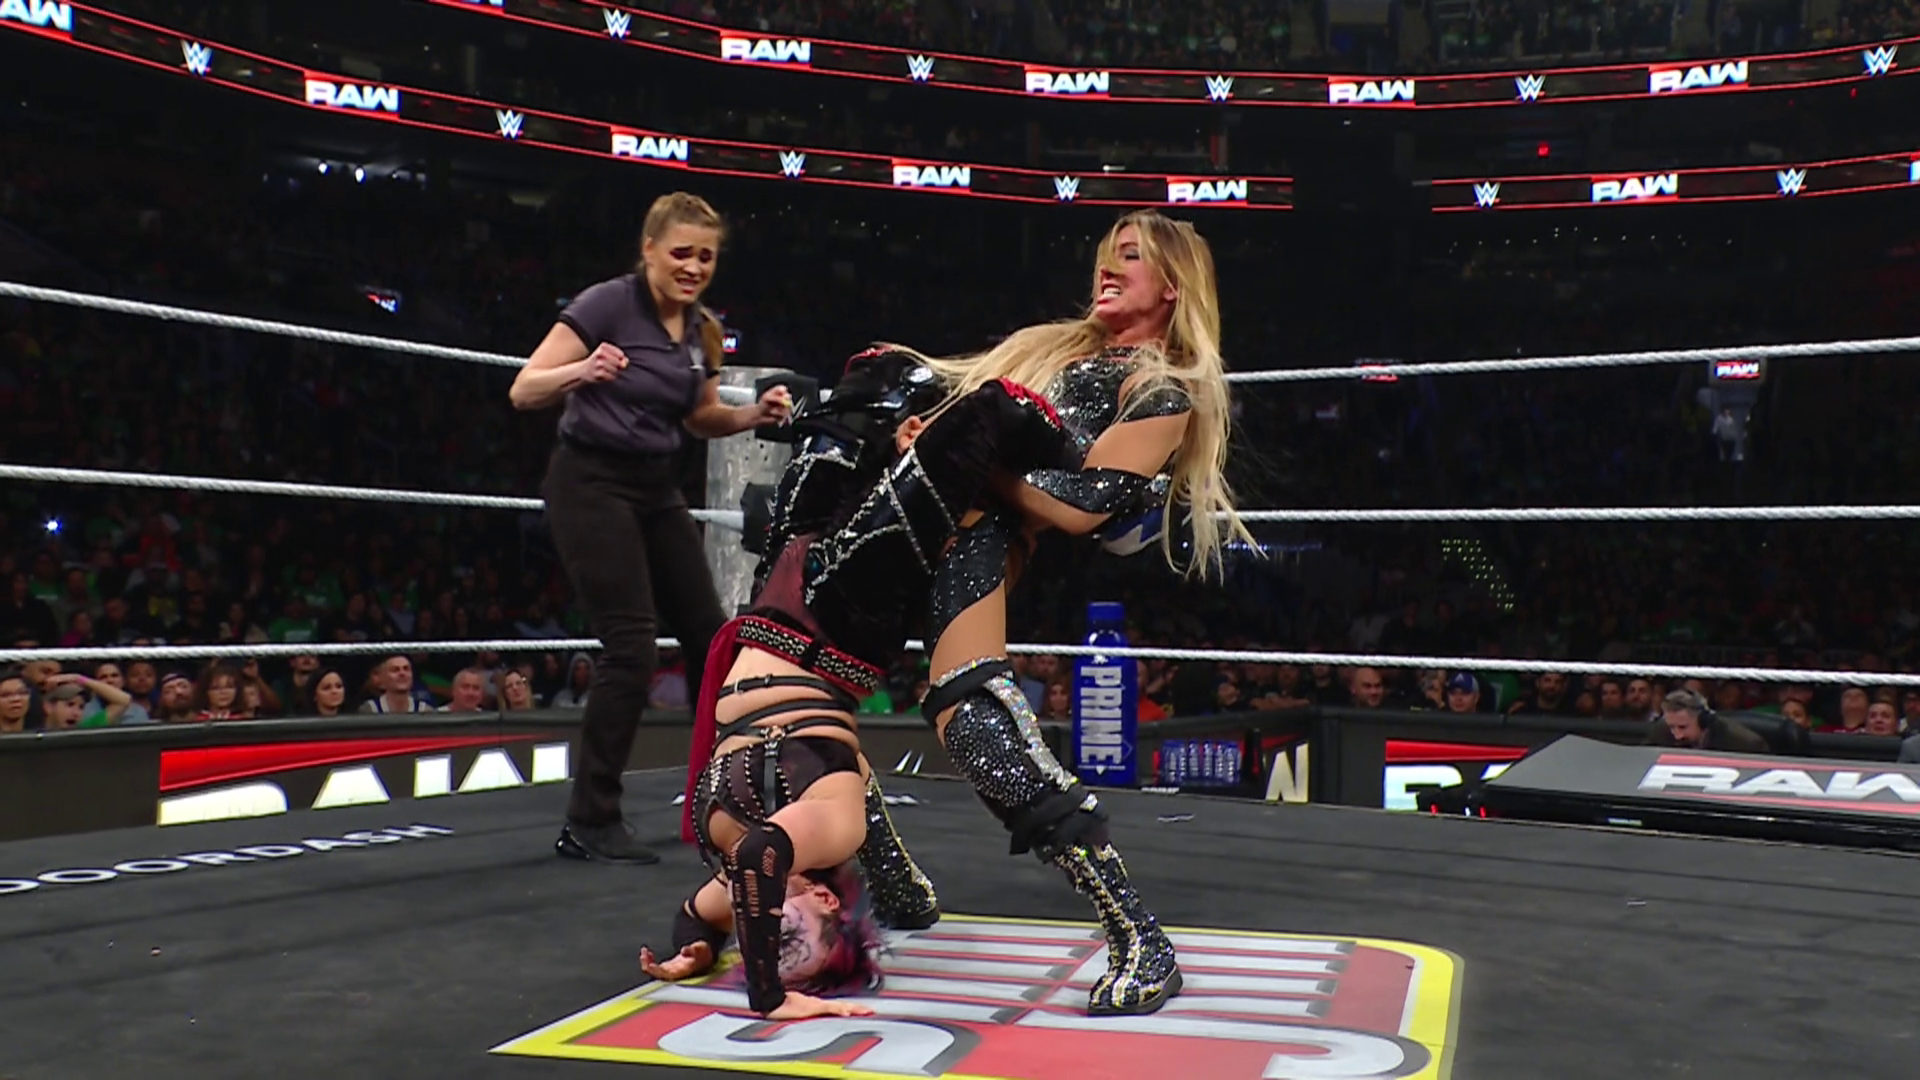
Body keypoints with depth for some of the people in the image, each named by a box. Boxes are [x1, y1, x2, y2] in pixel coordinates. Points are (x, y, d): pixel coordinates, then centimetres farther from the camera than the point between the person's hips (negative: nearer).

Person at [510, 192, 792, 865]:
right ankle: (589, 824, -4)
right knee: (631, 645, -15)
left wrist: (754, 414, 0)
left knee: (711, 636, 9)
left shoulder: (701, 330, 6)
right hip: (592, 483, -7)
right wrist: (580, 372, -36)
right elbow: (523, 391, -17)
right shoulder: (607, 305, -14)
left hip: (657, 489, 8)